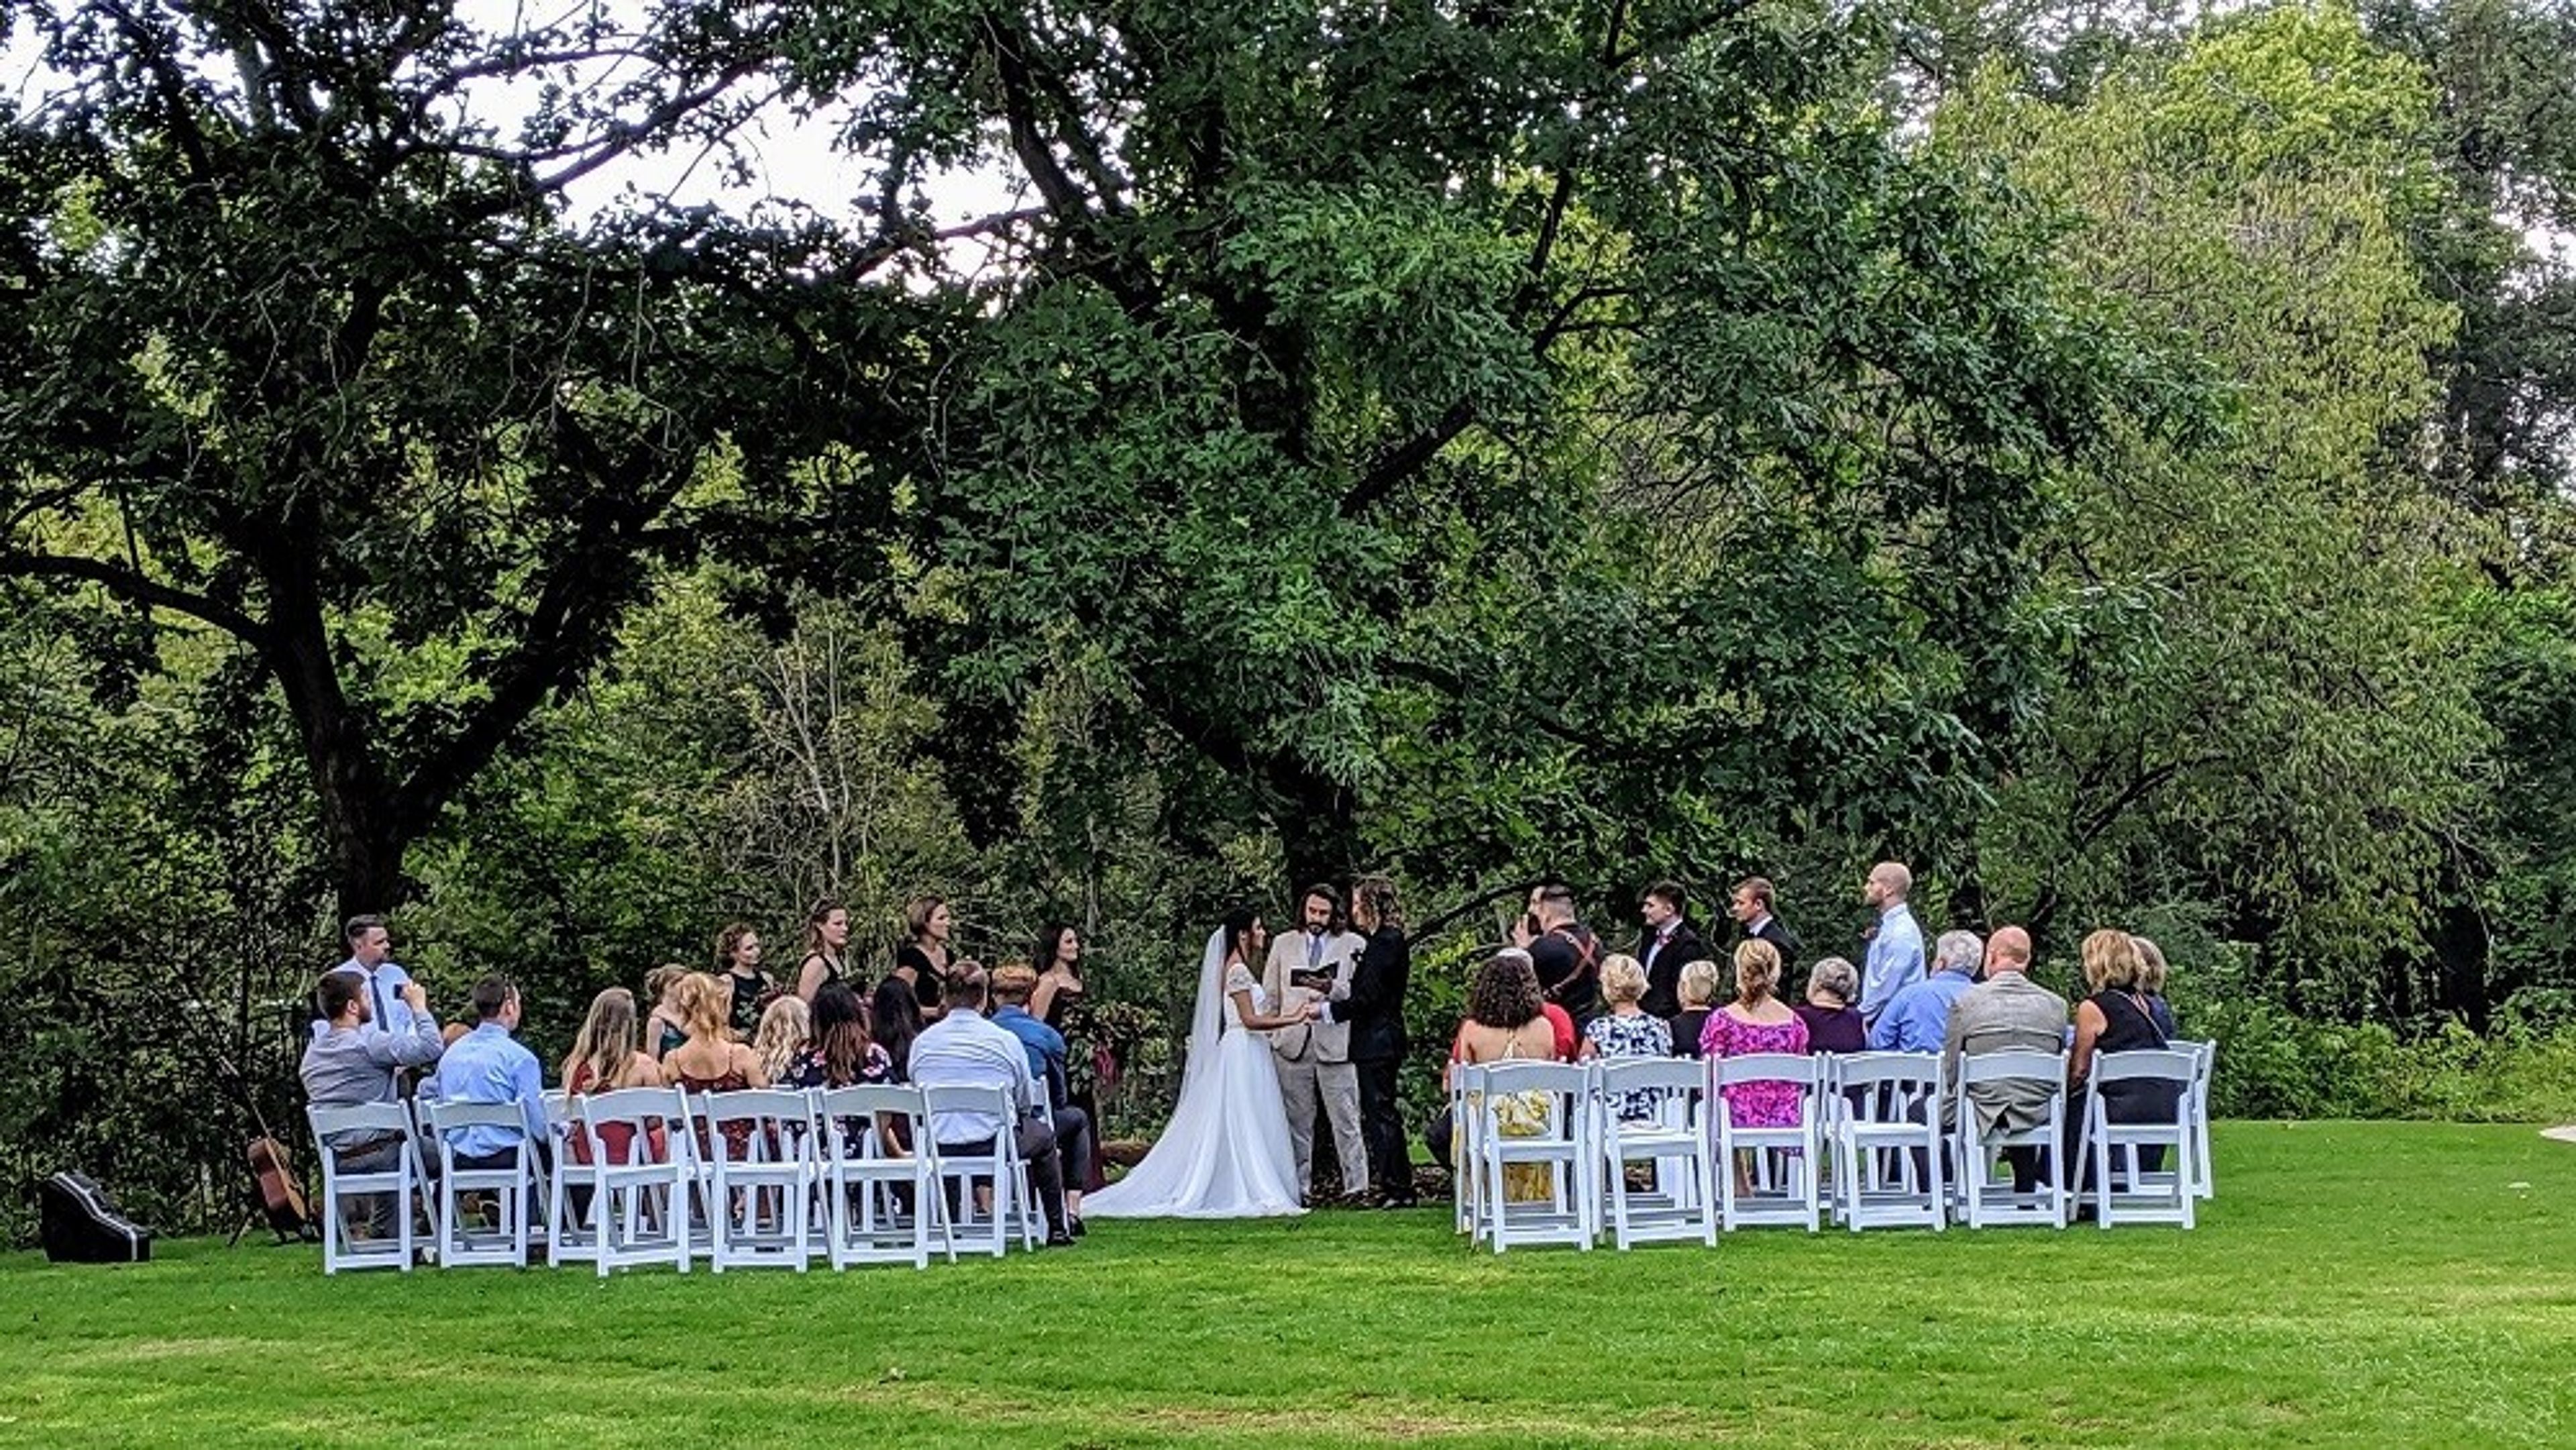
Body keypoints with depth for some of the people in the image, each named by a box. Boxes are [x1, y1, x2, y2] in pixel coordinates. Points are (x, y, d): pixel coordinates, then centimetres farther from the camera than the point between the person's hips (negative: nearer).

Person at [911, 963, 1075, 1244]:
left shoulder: (922, 1042, 2)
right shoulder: (1005, 1041, -5)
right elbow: (1026, 1103, 7)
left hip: (937, 1150, 3)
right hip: (993, 1146, -3)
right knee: (1044, 1134, 29)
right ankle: (1056, 1228, 33)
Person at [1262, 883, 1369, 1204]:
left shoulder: (1353, 945, 7)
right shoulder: (1283, 945, 15)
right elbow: (1269, 995, 17)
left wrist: (1330, 988, -17)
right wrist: (1268, 1035, 9)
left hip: (1335, 1043, -2)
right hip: (1292, 1043, 2)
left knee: (1346, 1119, -4)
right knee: (1296, 1121, 4)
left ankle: (1356, 1186, -1)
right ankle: (1298, 1187, 9)